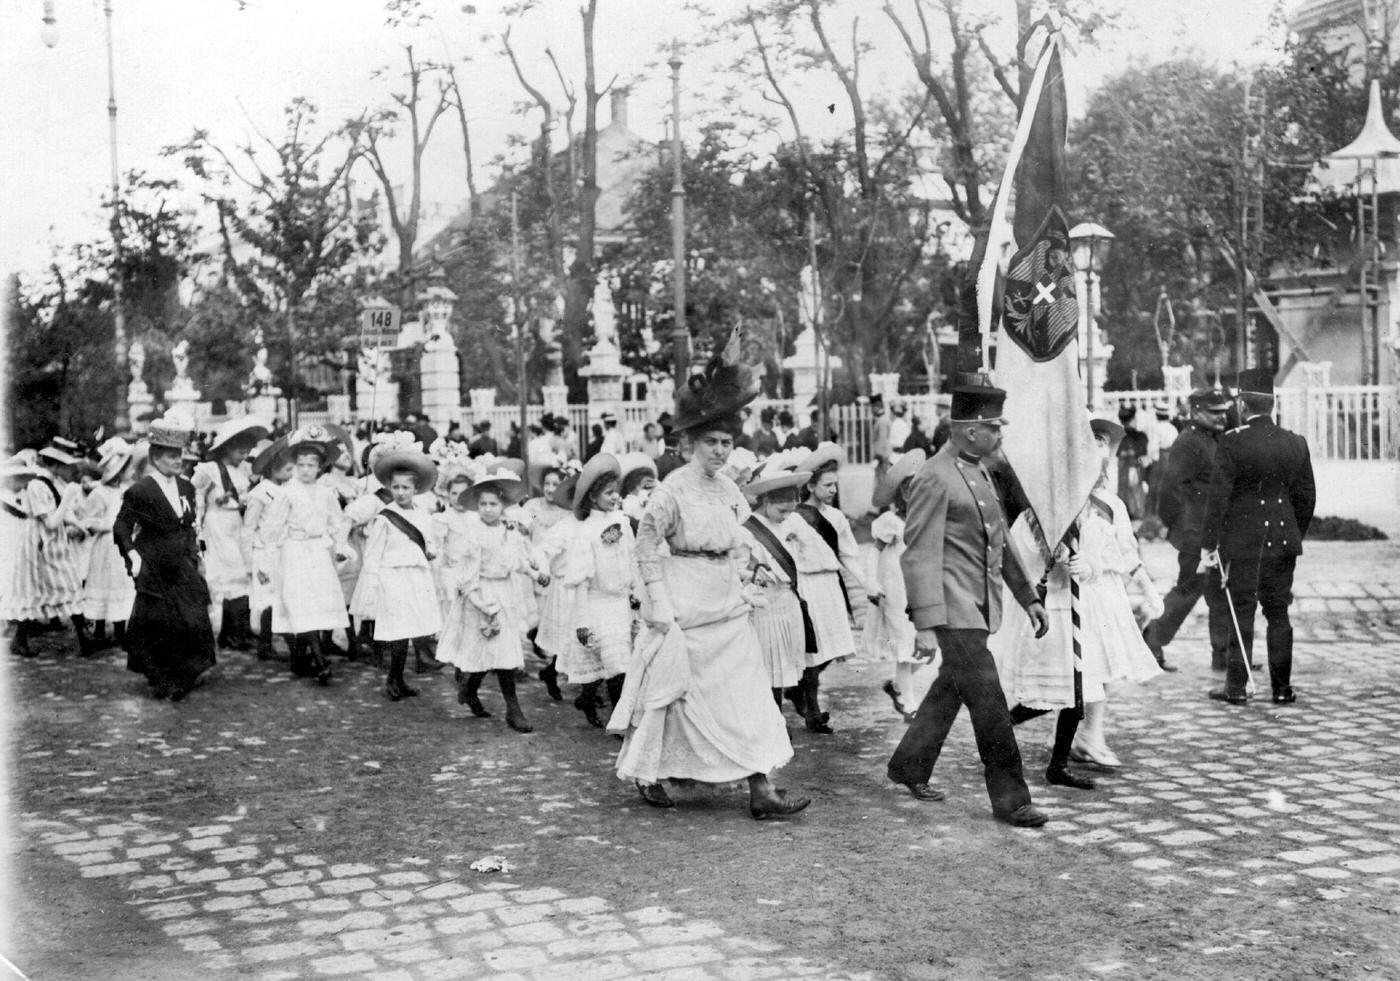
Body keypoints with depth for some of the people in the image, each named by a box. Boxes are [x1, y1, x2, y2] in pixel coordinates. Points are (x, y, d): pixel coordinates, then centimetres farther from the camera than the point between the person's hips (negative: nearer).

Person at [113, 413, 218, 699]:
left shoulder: (186, 487, 10)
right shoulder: (140, 491, -9)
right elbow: (121, 526, -7)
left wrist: (193, 550, 11)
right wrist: (131, 554, -18)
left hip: (183, 568, 5)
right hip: (153, 569, -5)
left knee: (194, 621, -1)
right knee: (157, 627, 2)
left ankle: (183, 679, 12)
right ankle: (161, 682, 15)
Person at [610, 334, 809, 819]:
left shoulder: (728, 488, 9)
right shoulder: (674, 488, -13)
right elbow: (646, 543, -12)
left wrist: (738, 587, 14)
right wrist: (658, 599, -17)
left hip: (727, 604, 7)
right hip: (685, 606, -7)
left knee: (747, 693, 1)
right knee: (675, 692, 5)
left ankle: (762, 791, 2)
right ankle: (647, 774, 26)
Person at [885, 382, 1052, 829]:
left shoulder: (979, 472, 14)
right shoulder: (934, 479, -15)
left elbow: (1000, 541, 21)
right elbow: (919, 556, -18)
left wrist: (1028, 596, 20)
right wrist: (925, 624, -22)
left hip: (980, 605, 9)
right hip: (953, 607, -9)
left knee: (951, 688, 18)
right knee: (988, 699, -7)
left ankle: (909, 766, 34)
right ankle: (1009, 797, 1)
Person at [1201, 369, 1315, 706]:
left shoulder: (1232, 441, -12)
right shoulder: (1296, 443, 2)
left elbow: (1218, 495, -12)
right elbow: (1307, 497, 7)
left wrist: (1208, 544, -8)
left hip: (1241, 541, -4)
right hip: (1283, 541, 4)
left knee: (1242, 612, 2)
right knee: (1278, 612, 10)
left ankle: (1237, 687, 5)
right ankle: (1282, 688, 13)